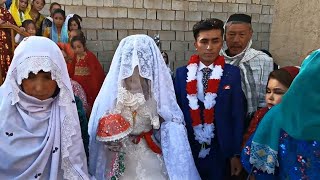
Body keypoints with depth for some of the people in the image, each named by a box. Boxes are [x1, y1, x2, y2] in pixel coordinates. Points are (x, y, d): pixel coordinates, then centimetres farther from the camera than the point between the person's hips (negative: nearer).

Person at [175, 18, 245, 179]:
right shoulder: (181, 73, -3)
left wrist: (235, 154, -4)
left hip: (221, 150, -1)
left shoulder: (232, 73, -5)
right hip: (188, 150, 1)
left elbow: (237, 116, -4)